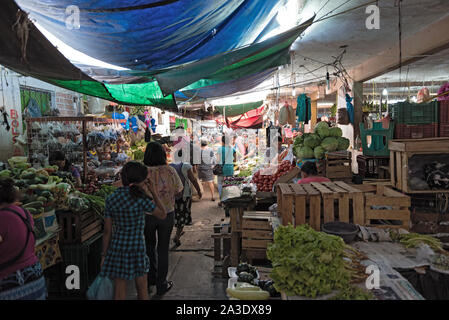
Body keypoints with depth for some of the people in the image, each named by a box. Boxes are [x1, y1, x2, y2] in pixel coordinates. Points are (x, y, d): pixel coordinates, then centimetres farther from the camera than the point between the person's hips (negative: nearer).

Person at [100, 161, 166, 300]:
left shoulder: (111, 199, -4)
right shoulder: (141, 199, -18)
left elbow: (107, 231, 0)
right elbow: (163, 215, -5)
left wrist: (104, 255, 9)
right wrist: (153, 192, -4)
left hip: (116, 246, 4)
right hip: (136, 247, -4)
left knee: (119, 290, 15)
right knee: (142, 288, 17)